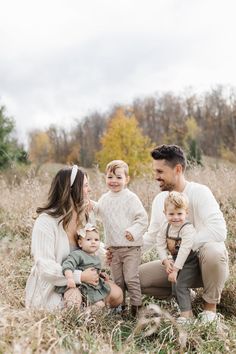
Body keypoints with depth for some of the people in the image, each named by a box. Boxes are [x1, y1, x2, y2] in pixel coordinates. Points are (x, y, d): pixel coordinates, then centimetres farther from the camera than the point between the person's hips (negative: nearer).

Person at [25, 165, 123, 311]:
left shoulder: (83, 217, 4)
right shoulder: (46, 222, -20)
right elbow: (45, 268, -23)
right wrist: (81, 276, -26)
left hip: (77, 282, 7)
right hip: (49, 288, -6)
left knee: (116, 294, -10)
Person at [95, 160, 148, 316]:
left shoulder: (131, 198, -10)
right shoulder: (104, 199, 8)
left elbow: (142, 218, -12)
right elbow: (97, 212, 24)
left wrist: (133, 231, -25)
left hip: (131, 247, -6)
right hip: (113, 247, 6)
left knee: (131, 278, -3)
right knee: (117, 280, 14)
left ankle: (136, 305, 10)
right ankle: (120, 306, 26)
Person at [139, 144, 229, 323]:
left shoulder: (199, 192, -19)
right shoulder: (159, 199, 1)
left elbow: (219, 231, -33)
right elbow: (151, 236, 11)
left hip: (204, 262, -5)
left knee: (212, 250, -40)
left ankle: (211, 305, -12)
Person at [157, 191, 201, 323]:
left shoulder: (188, 229, -27)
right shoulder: (166, 226, -5)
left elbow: (184, 251, -30)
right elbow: (160, 244, -5)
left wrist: (175, 269, -29)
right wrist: (166, 261, -18)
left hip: (189, 263, -8)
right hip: (176, 262, 8)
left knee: (181, 286, -17)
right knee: (175, 288, 11)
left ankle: (186, 315, -7)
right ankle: (188, 311, 25)